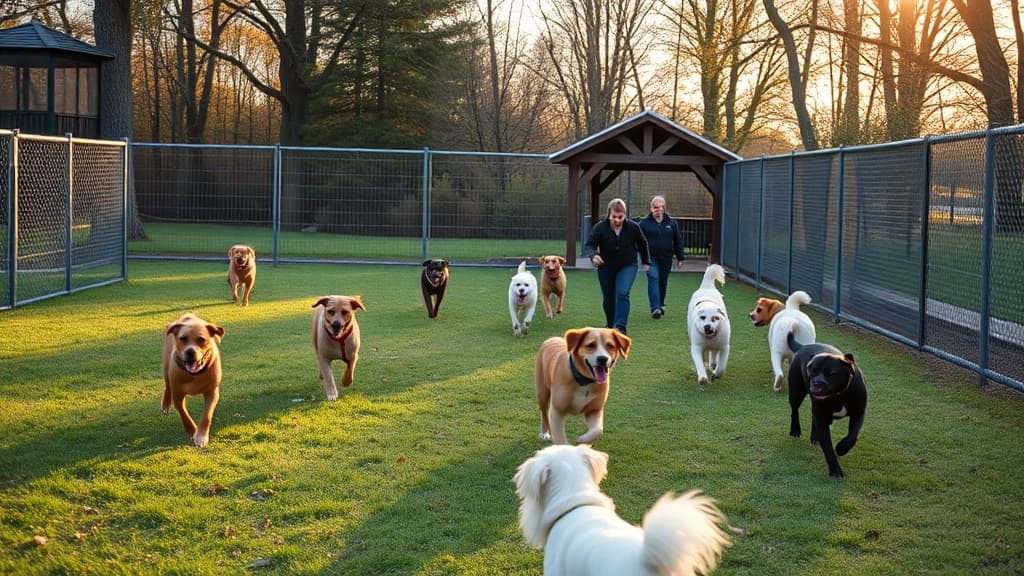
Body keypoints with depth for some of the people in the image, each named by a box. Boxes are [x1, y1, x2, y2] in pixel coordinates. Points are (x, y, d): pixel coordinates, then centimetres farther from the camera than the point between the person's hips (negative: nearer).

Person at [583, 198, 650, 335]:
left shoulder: (633, 227, -15)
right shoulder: (600, 228, -20)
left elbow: (642, 244, 3)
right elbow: (588, 245, -18)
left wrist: (646, 262, 10)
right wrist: (593, 255, -40)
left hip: (628, 266, -1)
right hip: (606, 267, 1)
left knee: (622, 293, -21)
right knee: (608, 298, 8)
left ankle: (620, 327, -23)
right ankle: (610, 325, 32)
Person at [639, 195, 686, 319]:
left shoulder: (671, 223, 6)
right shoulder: (644, 222, 0)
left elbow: (678, 241, 11)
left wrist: (680, 258, 9)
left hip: (666, 258, 3)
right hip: (651, 258, -3)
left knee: (663, 282, 11)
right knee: (653, 279, -15)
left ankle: (660, 305, 29)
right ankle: (655, 308, -20)